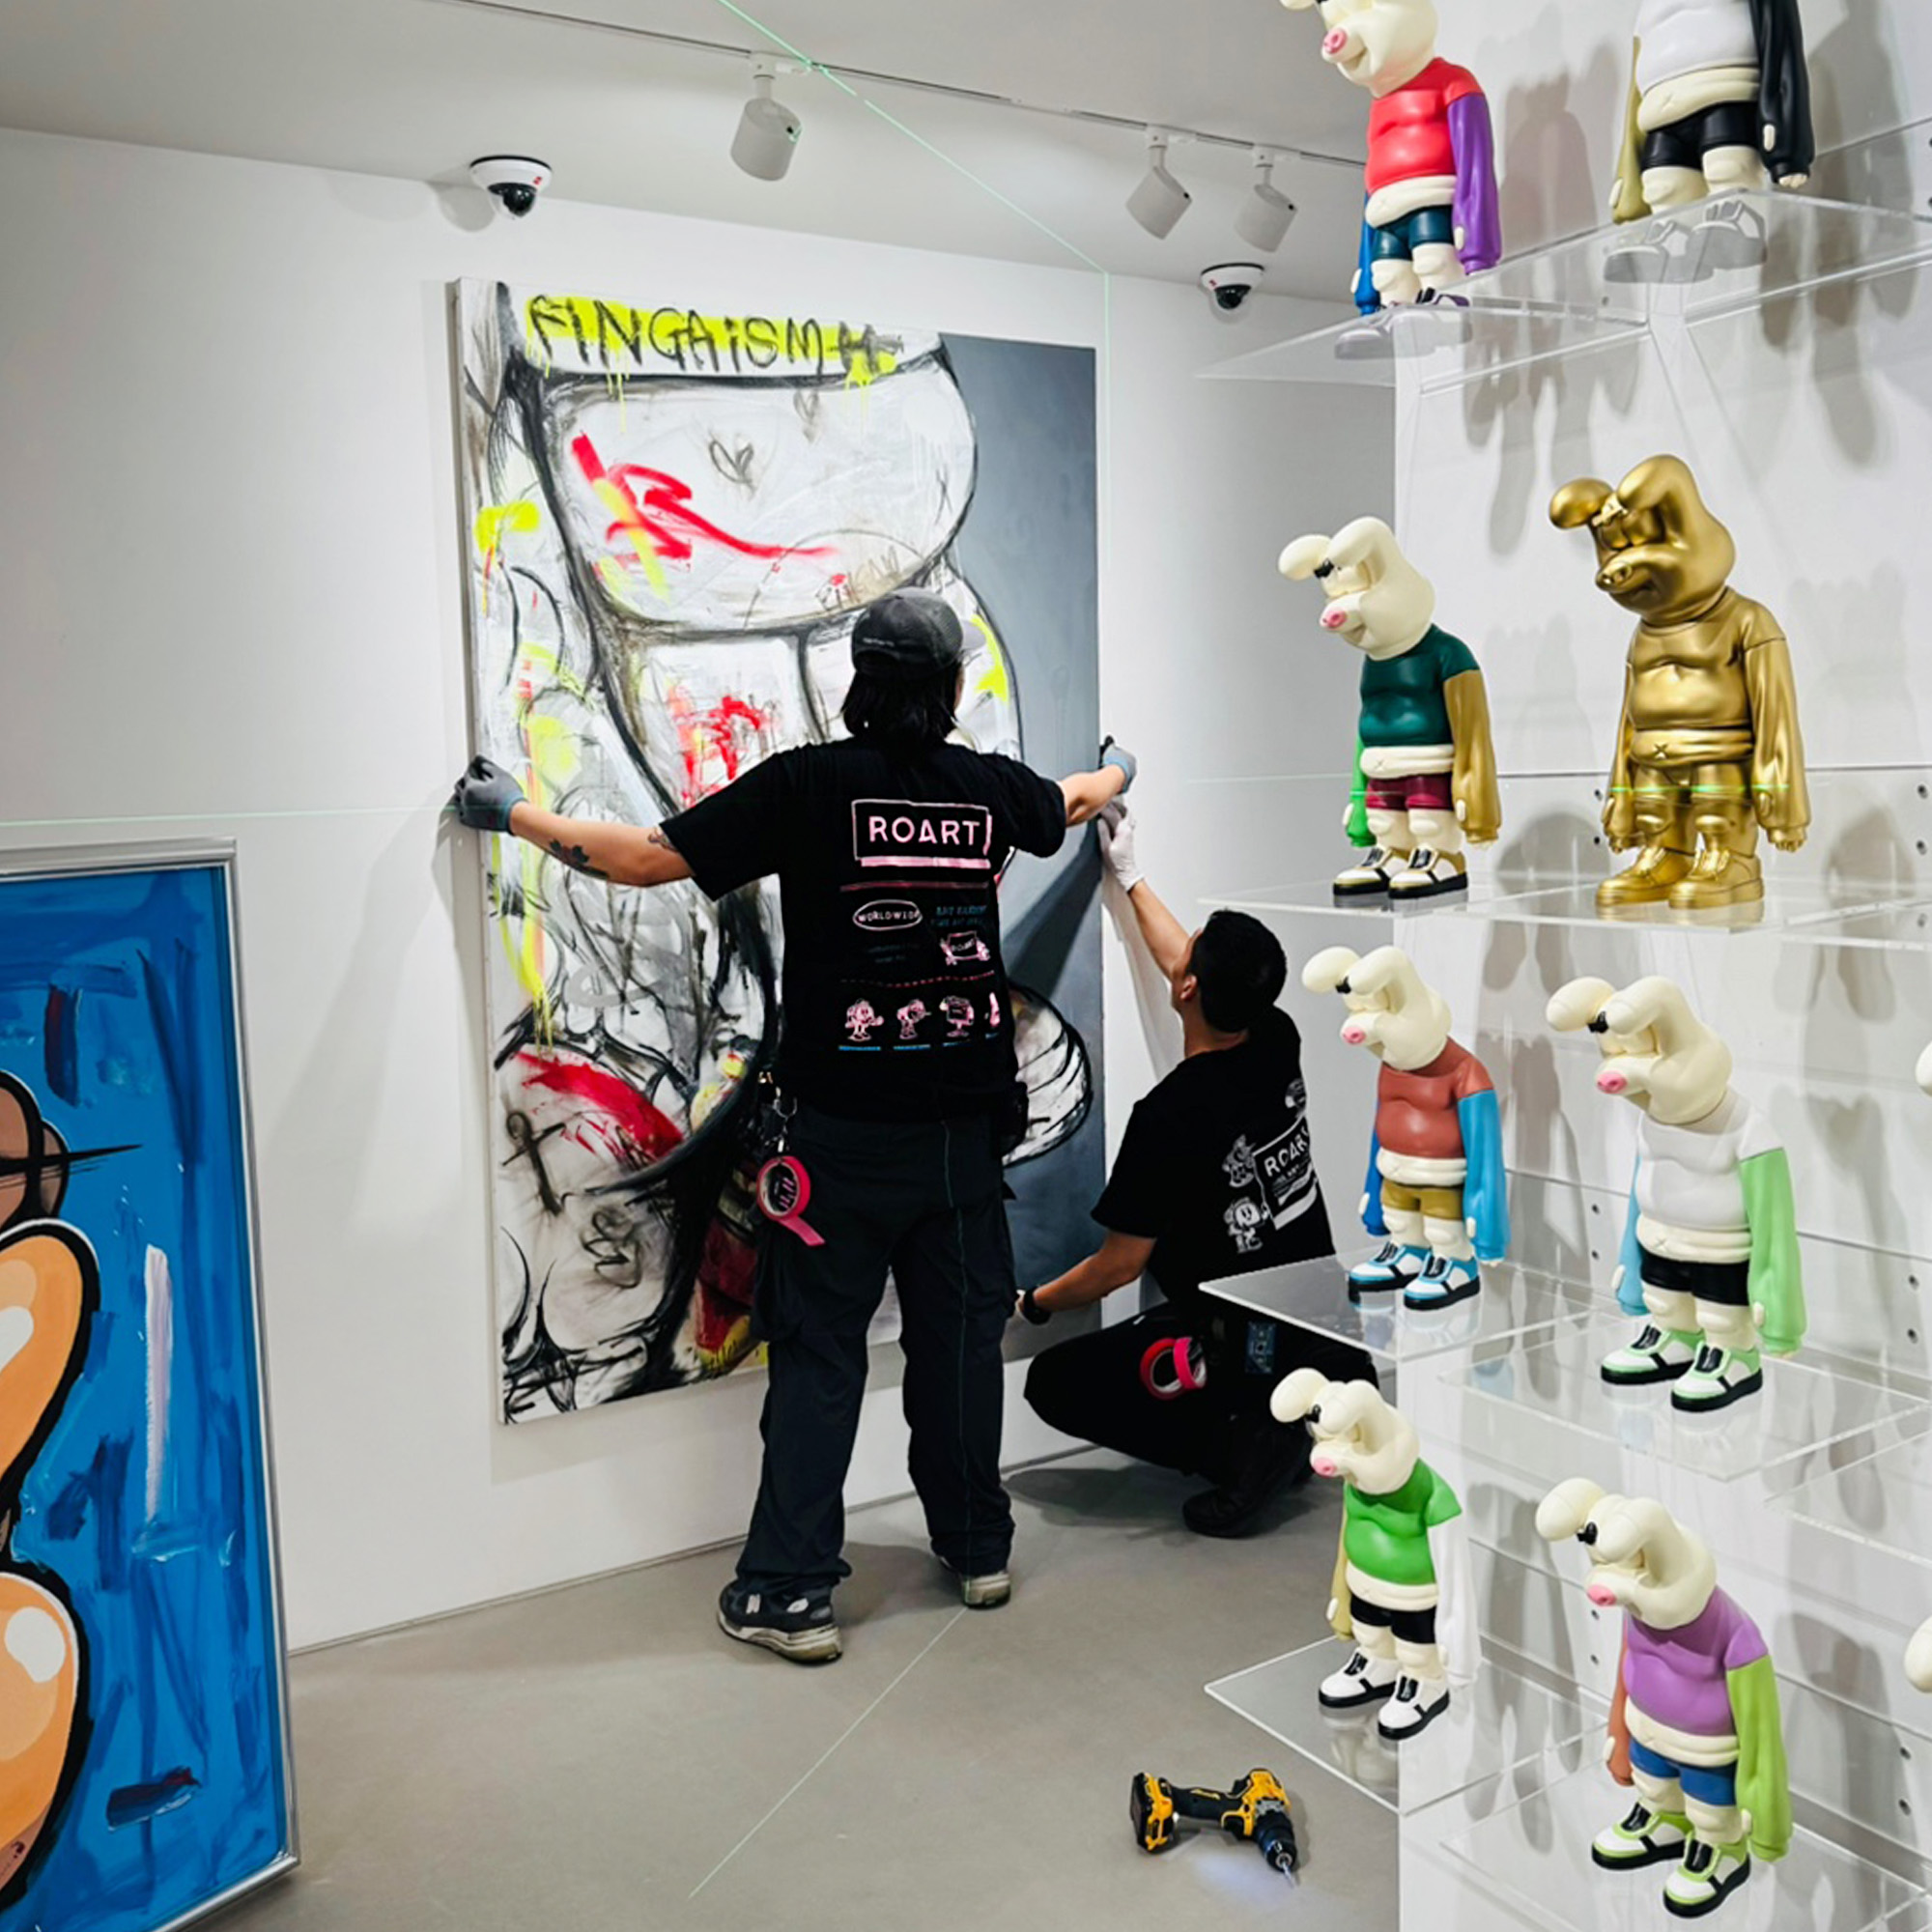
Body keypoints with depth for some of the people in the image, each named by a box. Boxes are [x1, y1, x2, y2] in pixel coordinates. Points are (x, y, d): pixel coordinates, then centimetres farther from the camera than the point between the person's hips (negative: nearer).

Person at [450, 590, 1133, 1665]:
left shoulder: (809, 785, -12)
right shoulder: (991, 788, 1)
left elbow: (642, 858, -10)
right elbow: (1072, 804, 25)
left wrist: (512, 812, 4)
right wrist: (1116, 772, 49)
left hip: (844, 1129, -3)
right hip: (966, 1122, 4)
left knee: (820, 1352, 4)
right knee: (960, 1334, 16)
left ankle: (789, 1591, 10)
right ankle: (979, 1548, 30)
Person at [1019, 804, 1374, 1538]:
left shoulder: (1169, 1116, -25)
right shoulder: (1276, 1045, -6)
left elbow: (1118, 1265, -17)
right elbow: (1203, 977, 14)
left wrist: (1032, 1304, 2)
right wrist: (1129, 874, 23)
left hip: (1243, 1349, -7)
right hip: (1323, 1326, 8)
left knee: (1052, 1382, 7)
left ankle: (1243, 1439, -7)